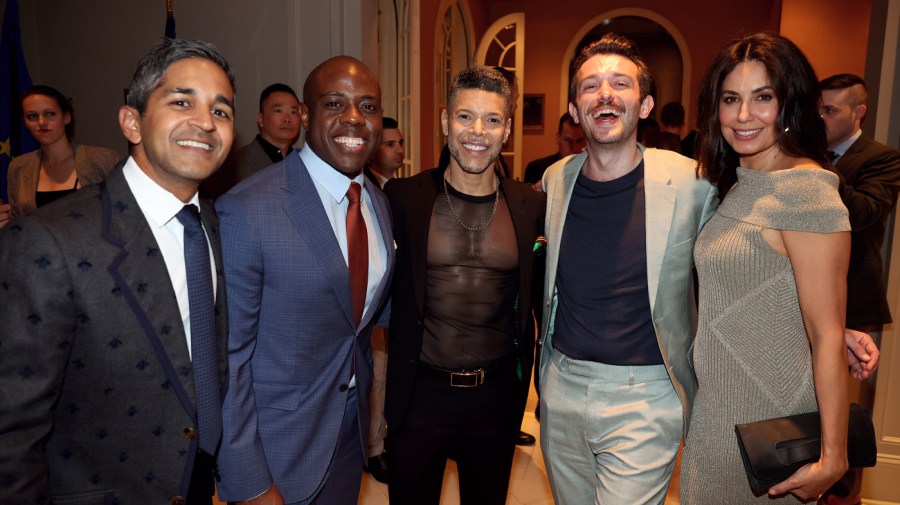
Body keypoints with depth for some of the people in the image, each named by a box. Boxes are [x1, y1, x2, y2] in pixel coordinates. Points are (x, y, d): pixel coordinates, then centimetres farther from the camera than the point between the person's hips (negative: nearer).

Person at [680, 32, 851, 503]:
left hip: (766, 416, -8)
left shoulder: (806, 189, -20)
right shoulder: (737, 185, 6)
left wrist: (833, 456, -18)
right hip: (715, 406, 8)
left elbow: (828, 335, -20)